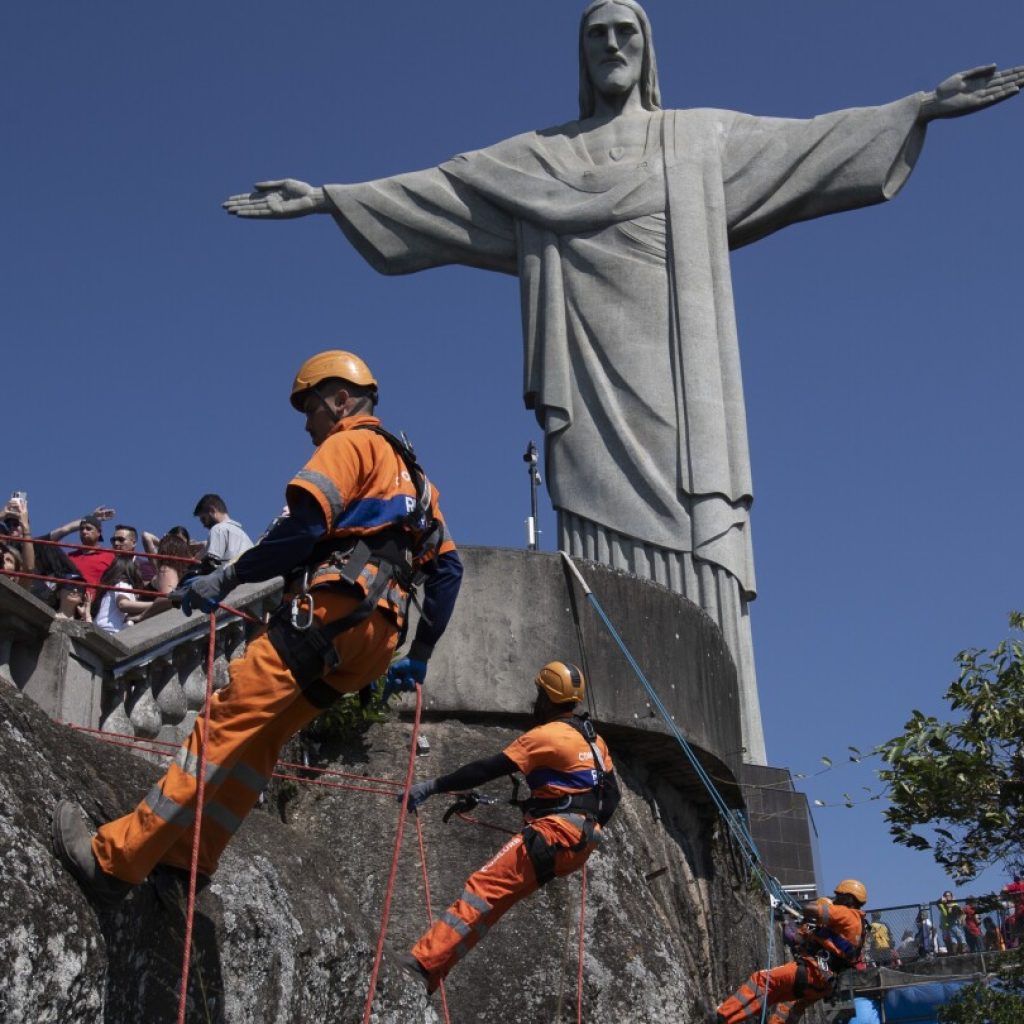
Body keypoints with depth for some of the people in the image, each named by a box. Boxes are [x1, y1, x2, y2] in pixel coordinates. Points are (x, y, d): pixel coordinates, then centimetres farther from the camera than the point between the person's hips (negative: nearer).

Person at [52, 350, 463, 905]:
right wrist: (420, 656, 27)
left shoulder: (350, 444, 5)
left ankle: (114, 858, -15)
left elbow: (304, 525, -11)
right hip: (377, 638, 9)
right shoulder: (411, 474, 31)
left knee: (225, 727, -12)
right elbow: (448, 566, 27)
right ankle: (187, 857, 5)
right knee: (258, 739, 11)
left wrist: (228, 577, -7)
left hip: (328, 610, -9)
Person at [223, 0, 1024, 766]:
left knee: (695, 555, -14)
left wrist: (923, 107, 8)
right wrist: (328, 197, 12)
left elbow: (810, 143, 16)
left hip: (675, 379, 0)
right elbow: (432, 190, 19)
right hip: (595, 388, 1)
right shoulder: (537, 159, 22)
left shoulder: (704, 139, 22)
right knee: (604, 575, -12)